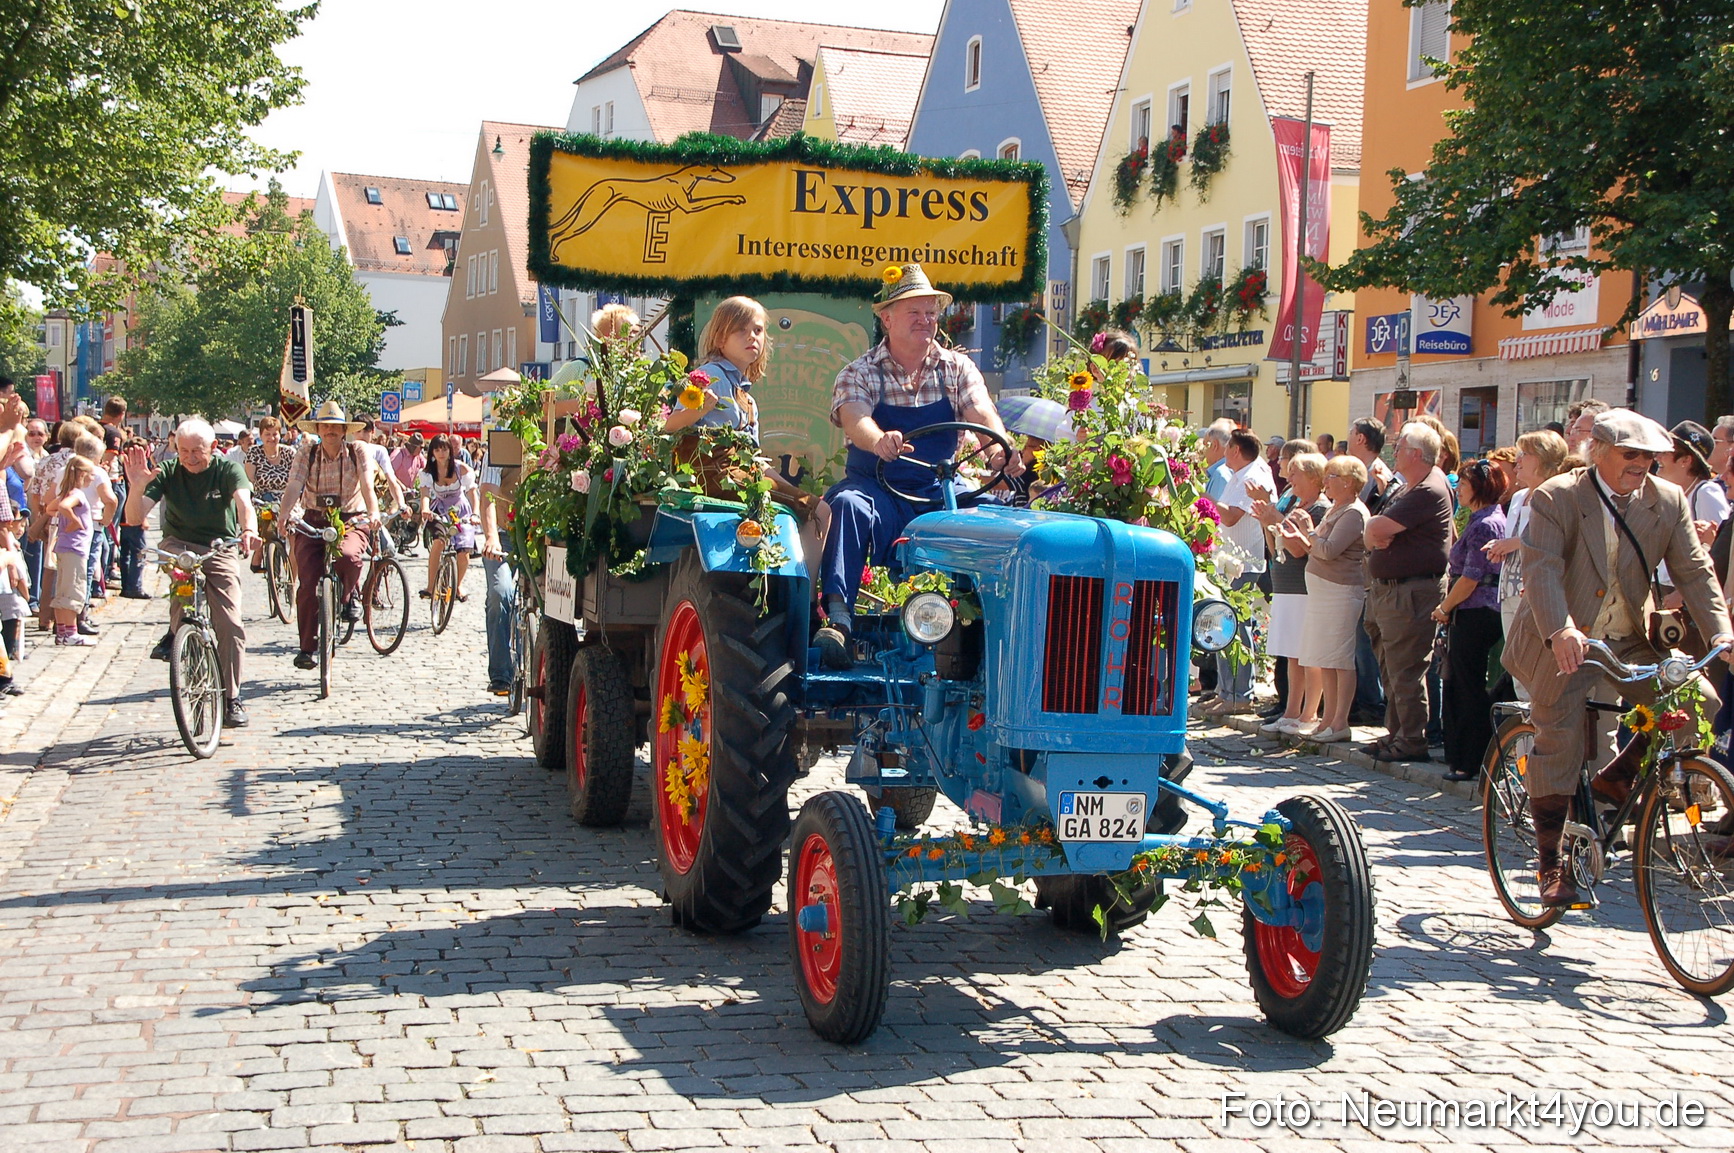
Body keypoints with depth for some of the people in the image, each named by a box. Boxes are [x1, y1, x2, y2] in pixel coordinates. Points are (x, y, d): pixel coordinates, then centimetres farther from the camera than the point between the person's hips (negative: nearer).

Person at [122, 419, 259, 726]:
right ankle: (175, 631, -17)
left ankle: (232, 698, 1)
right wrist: (136, 487, -33)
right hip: (179, 545, 0)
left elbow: (243, 501, -26)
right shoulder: (167, 472, -4)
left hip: (220, 550, 0)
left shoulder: (227, 469, -7)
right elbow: (135, 518, -12)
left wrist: (249, 528, -49)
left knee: (230, 625, -10)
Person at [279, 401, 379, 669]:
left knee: (347, 555, -34)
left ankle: (349, 595, 0)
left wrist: (374, 512, -37)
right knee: (308, 584, -10)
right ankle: (307, 646, 3)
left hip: (351, 521, -1)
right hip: (313, 522, 1)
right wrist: (284, 514, -34)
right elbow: (293, 486, -14)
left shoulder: (358, 452, -3)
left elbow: (367, 485, -17)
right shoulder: (307, 453, -1)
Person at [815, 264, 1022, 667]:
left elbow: (982, 414, -10)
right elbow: (854, 421, -21)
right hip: (880, 492, -1)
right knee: (847, 504, -34)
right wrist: (879, 441, -46)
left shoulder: (957, 368, 8)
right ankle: (838, 617, -39)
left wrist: (999, 449, -35)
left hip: (941, 494, 2)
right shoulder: (859, 373, 0)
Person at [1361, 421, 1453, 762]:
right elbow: (1372, 532, 17)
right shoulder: (1407, 489, 17)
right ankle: (1396, 732, 24)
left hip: (1411, 591, -10)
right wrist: (1376, 536, -3)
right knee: (1391, 671, 15)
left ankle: (1412, 741, -1)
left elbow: (1377, 529, -21)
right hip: (1387, 590, 10)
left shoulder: (1428, 491, -16)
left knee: (1406, 670, -6)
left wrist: (1375, 531, -1)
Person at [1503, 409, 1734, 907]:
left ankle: (1617, 780, 9)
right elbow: (1542, 569, -24)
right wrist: (1561, 630, -41)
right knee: (1558, 741, -7)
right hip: (1561, 643, -4)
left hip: (1629, 643, 4)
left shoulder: (1668, 501, 1)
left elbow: (1694, 572, -4)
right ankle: (1551, 861, 6)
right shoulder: (1556, 498, -12)